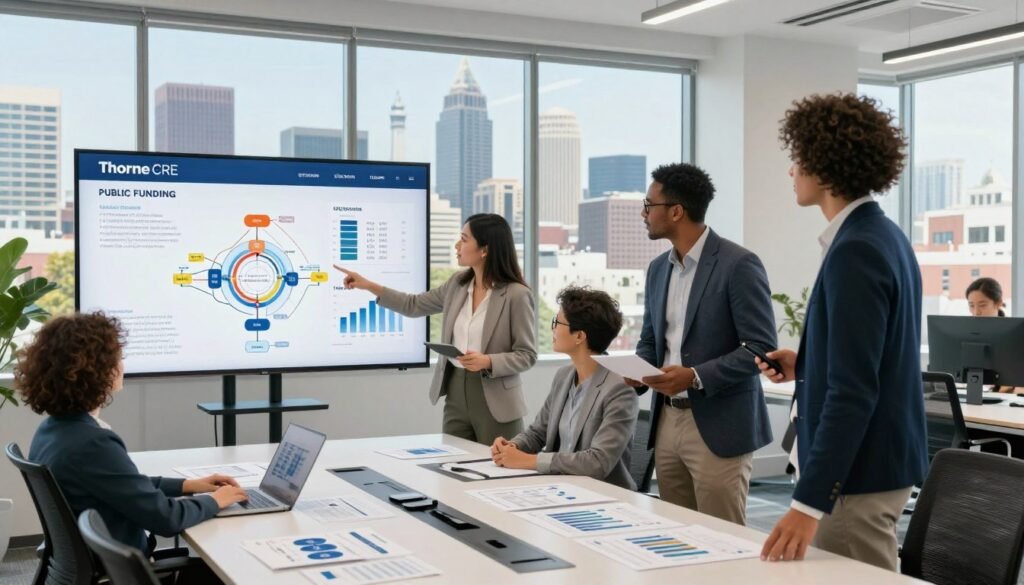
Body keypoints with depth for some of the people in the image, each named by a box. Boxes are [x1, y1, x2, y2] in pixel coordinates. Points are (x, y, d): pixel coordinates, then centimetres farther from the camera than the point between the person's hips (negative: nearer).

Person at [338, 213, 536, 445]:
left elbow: (527, 355, -11)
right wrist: (370, 286, 12)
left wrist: (487, 361, -26)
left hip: (495, 401, -6)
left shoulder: (517, 295, -13)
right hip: (456, 394, 6)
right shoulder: (458, 283, 6)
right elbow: (414, 305, 17)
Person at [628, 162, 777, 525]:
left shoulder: (738, 264, -12)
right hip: (667, 421, 7)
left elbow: (761, 348, -15)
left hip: (718, 427, -7)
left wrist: (696, 377, -23)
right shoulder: (658, 268, 12)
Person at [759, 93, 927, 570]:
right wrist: (804, 363, 10)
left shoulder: (855, 251, -21)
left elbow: (852, 392, -26)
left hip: (858, 473, -10)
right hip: (878, 460, 10)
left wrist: (809, 501, -26)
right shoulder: (882, 237, 10)